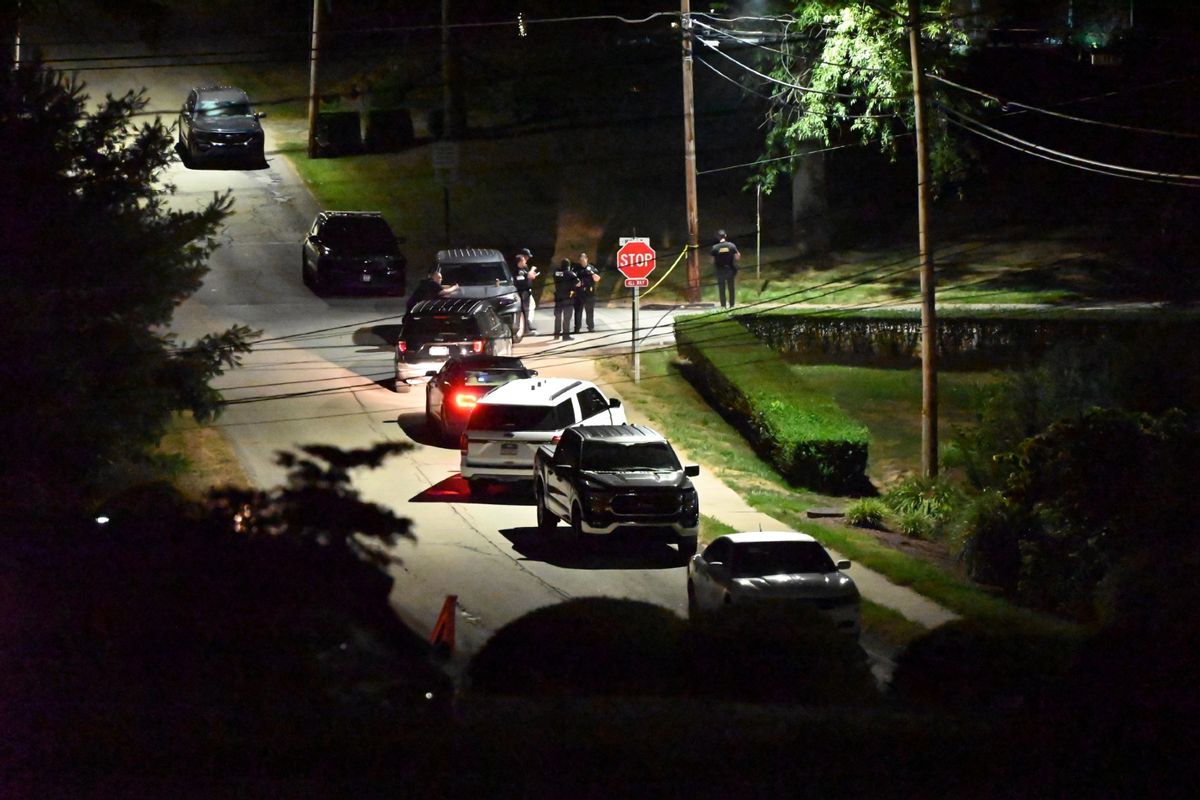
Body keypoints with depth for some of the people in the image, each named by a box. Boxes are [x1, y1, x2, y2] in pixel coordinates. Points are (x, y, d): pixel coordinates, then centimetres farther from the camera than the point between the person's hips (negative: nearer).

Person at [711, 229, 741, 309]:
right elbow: (737, 258, -6)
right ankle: (731, 305, 16)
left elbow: (713, 261, -7)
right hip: (730, 269, 1)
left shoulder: (715, 248, -12)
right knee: (731, 288, 13)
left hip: (720, 270, -1)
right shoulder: (731, 245, -9)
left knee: (721, 289, 8)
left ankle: (723, 305, 8)